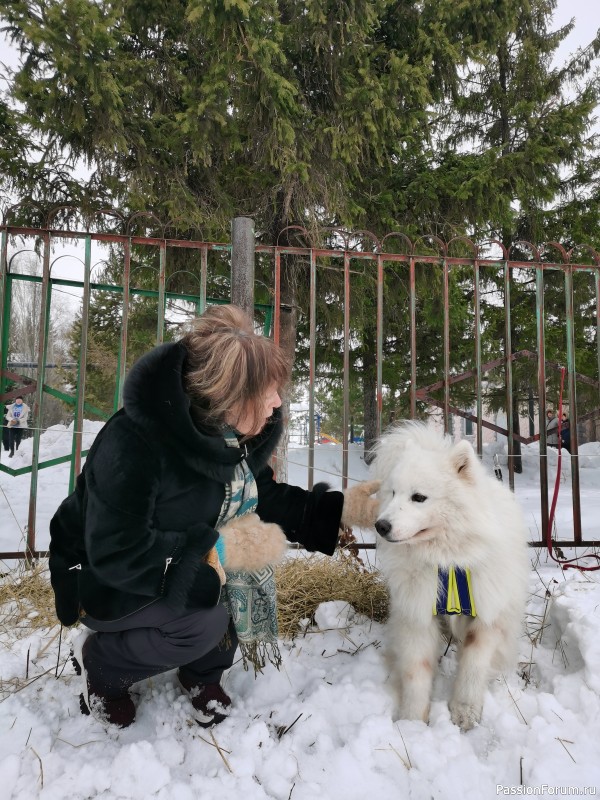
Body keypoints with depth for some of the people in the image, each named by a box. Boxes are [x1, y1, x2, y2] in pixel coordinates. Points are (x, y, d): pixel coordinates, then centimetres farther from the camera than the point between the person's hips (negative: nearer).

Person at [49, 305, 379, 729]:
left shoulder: (236, 435, -11)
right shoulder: (133, 443, -34)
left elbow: (265, 500, -3)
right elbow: (114, 554, -33)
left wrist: (340, 508, -14)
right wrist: (218, 551, -36)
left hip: (179, 567, 7)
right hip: (102, 580, -6)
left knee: (247, 572, -16)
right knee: (206, 621, -27)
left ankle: (203, 671, 10)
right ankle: (99, 662, 1)